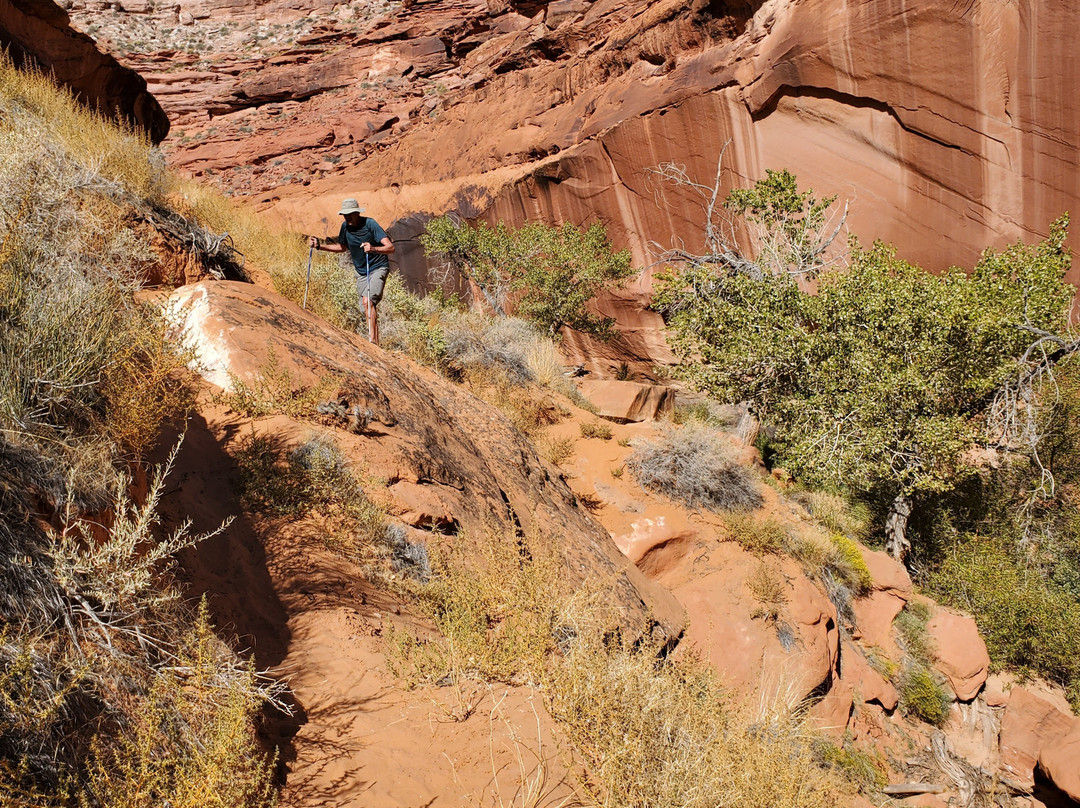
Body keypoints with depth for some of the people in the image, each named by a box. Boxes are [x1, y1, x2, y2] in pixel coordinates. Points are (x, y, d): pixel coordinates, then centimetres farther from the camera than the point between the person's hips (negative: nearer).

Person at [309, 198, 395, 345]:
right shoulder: (345, 226, -1)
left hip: (378, 268, -7)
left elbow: (391, 248, -27)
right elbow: (342, 247, 20)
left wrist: (373, 249, -46)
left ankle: (373, 340, -29)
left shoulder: (369, 224, -19)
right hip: (361, 272, 7)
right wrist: (320, 246, 8)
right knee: (367, 309, 7)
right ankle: (376, 342, 17)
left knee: (367, 301, -26)